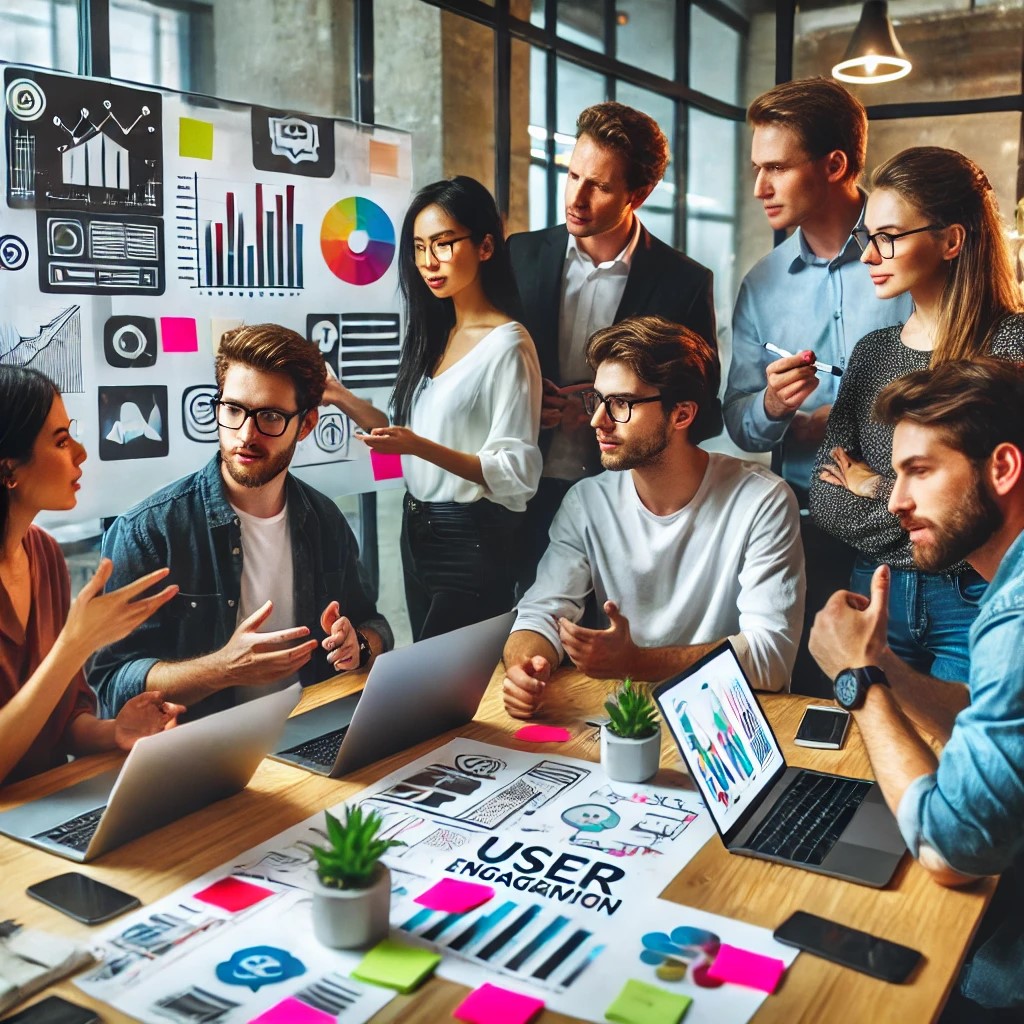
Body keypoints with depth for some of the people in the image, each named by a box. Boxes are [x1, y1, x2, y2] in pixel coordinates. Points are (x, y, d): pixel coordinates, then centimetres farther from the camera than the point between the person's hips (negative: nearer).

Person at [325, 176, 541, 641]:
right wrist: (342, 398, 3)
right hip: (418, 530, 7)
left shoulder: (507, 345, -14)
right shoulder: (435, 334, 9)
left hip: (472, 542, -7)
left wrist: (419, 446, -28)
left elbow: (517, 474, -19)